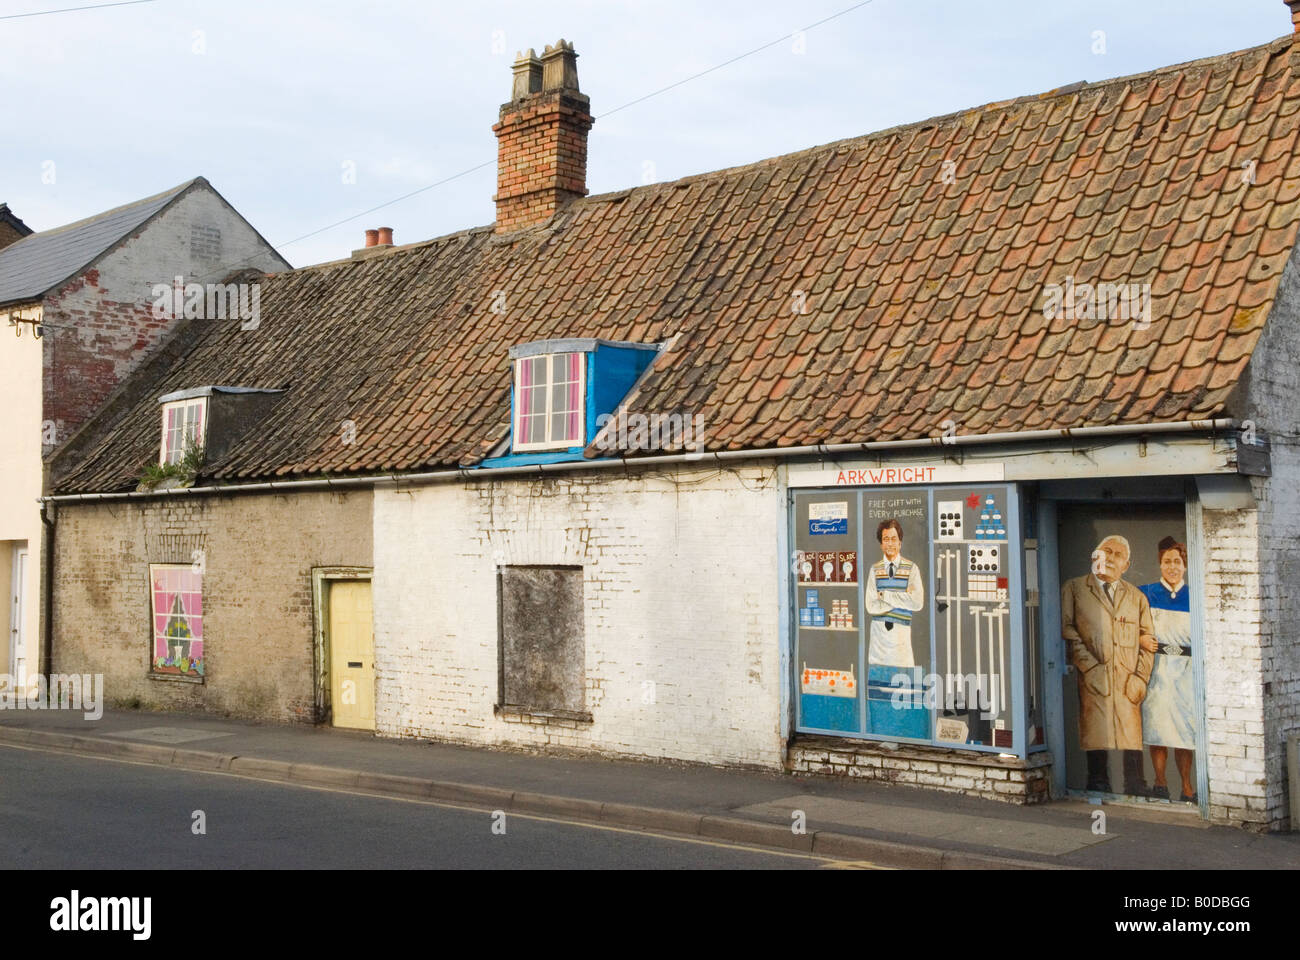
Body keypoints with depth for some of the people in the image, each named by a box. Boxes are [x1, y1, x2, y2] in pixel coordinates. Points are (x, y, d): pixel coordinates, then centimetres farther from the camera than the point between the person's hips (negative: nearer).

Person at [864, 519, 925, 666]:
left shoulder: (911, 569, 2)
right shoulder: (875, 570, 6)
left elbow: (918, 602, -11)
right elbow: (871, 606, -3)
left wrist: (885, 595, -8)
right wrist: (901, 599, -8)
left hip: (901, 632, -1)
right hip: (879, 632, 1)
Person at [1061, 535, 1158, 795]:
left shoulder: (1137, 597, 20)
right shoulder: (1074, 588, 11)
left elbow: (1148, 640, 15)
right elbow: (1068, 630, 2)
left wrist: (1140, 678, 1)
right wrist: (1090, 666, -8)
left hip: (1127, 681, 2)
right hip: (1093, 677, -2)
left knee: (1132, 738, -3)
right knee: (1096, 738, -7)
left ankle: (1137, 793, 3)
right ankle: (1098, 789, 0)